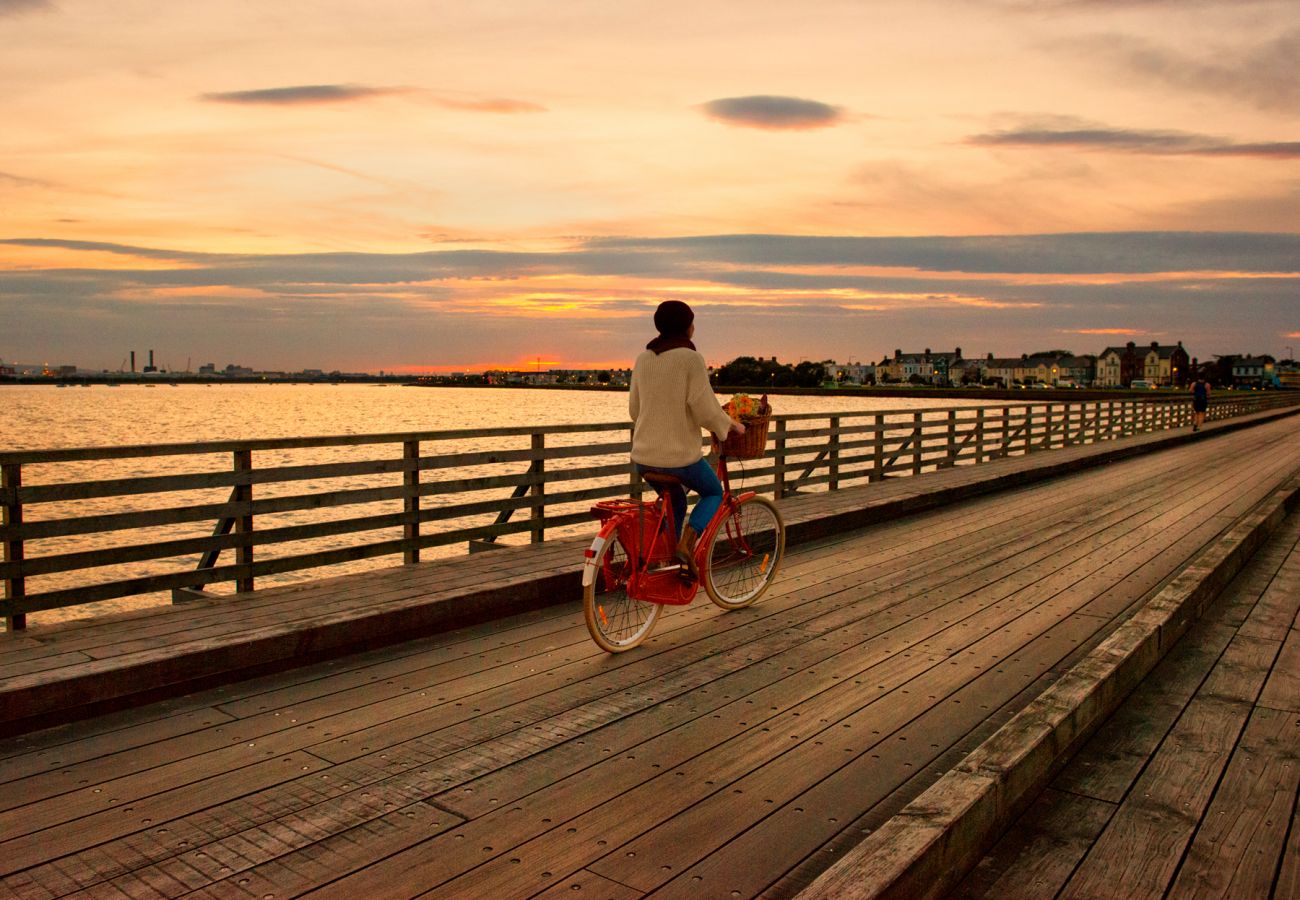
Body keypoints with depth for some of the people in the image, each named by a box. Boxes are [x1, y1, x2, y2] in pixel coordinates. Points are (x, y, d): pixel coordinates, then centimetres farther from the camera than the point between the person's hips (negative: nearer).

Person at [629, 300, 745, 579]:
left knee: (675, 502, 29)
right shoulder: (691, 358, -13)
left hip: (643, 456, 6)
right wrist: (731, 424, 5)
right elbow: (706, 410, -15)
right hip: (680, 455, -6)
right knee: (713, 493, 21)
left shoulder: (643, 358, 6)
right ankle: (686, 545, -1)